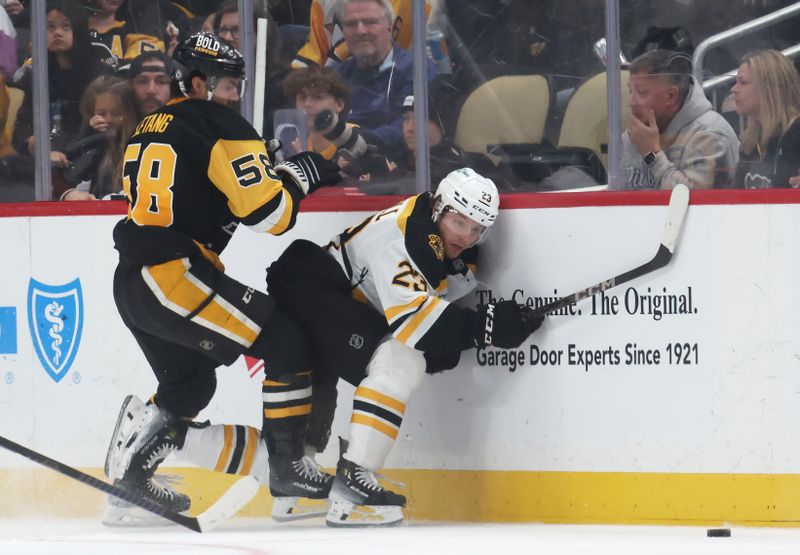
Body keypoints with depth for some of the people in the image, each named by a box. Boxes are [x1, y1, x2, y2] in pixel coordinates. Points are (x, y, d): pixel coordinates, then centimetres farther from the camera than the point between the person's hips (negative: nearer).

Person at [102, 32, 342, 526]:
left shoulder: (148, 130, 21)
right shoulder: (219, 126, -5)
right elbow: (267, 211, -11)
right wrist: (297, 177, 8)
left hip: (131, 282, 9)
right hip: (178, 277, -9)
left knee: (189, 387, 25)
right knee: (289, 345, -3)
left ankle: (130, 475, 23)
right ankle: (289, 471, -1)